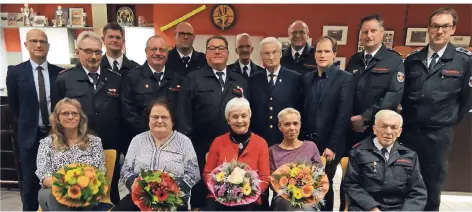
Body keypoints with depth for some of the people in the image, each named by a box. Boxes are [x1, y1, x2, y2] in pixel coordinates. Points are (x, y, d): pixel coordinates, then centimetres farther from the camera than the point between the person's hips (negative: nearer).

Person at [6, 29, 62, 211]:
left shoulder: (60, 72, -1)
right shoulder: (15, 72, -3)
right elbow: (14, 105, 4)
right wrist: (27, 122, 7)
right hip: (30, 134, -1)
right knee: (29, 182, 10)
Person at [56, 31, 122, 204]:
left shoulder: (115, 79, 4)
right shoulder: (63, 80, -1)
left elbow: (122, 115, 5)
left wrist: (122, 145, 2)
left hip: (110, 151, 1)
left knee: (111, 196, 15)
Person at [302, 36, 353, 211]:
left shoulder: (345, 79, -5)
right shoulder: (307, 78, 9)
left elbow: (343, 115, -10)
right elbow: (304, 112, 8)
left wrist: (332, 146, -13)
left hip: (329, 145, -3)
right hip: (308, 143, 3)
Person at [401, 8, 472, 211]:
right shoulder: (412, 59, 3)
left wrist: (449, 121, 7)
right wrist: (408, 119, 11)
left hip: (438, 135, -2)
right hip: (408, 131, 2)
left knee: (431, 187, 12)